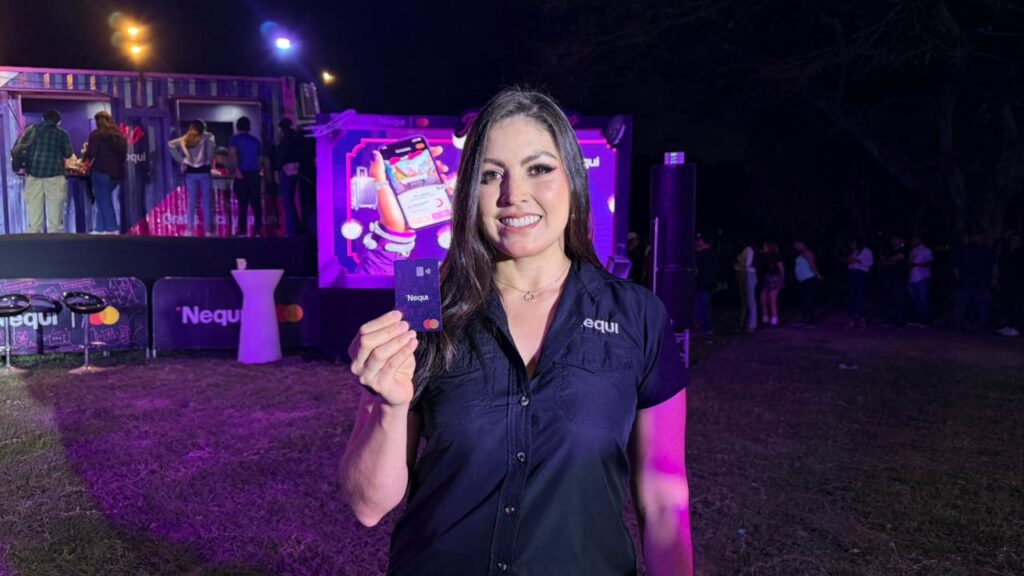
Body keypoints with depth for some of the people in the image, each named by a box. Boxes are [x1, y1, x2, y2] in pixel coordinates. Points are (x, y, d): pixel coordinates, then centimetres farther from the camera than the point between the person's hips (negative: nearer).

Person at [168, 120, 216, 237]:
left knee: (191, 202, 8)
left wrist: (182, 160, -1)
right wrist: (209, 162, -10)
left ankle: (190, 230, 5)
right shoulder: (206, 137, 3)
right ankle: (208, 230, -1)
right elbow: (212, 144, -19)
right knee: (207, 202, 1)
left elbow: (171, 145, -4)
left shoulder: (184, 140, 12)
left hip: (190, 172, 3)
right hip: (204, 171, -3)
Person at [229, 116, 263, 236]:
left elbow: (233, 154, -13)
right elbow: (261, 157, 15)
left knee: (242, 203, -2)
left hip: (242, 174, -3)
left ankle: (243, 230, -4)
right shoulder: (255, 140, 15)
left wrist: (236, 170, -17)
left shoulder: (235, 139, 3)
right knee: (256, 202, 3)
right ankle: (257, 230, -1)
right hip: (254, 173, 3)